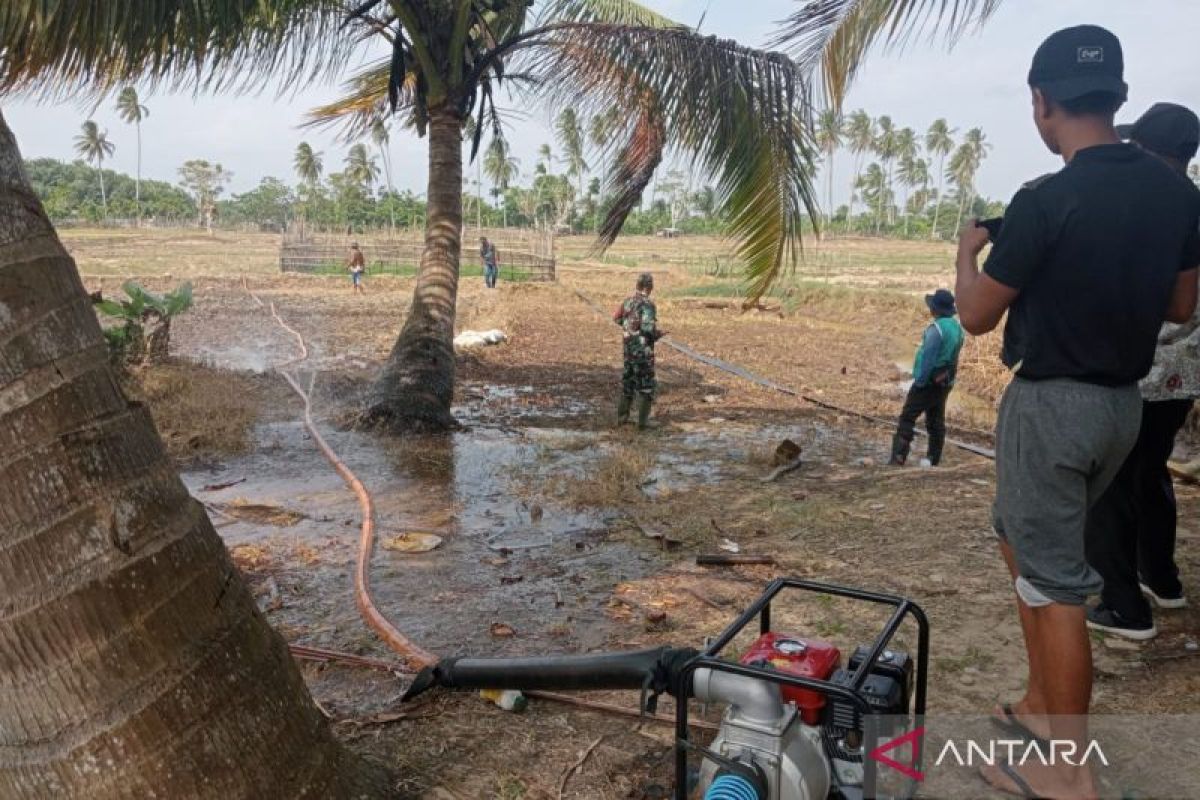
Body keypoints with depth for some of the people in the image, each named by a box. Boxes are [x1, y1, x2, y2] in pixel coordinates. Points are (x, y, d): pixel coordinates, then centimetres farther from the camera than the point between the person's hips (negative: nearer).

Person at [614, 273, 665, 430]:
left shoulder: (628, 300, 5)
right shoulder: (647, 303, -18)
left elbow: (617, 318, 17)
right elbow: (648, 328, -27)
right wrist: (658, 334, -9)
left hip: (628, 347, 7)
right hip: (643, 349, -7)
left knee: (627, 382, 19)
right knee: (646, 385, 2)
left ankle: (622, 416, 24)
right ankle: (643, 421, 2)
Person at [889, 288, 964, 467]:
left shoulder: (937, 328, -20)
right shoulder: (957, 327, 8)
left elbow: (928, 358, -22)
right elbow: (952, 357, 11)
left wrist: (920, 381, -15)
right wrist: (948, 378, 15)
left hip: (929, 382, -8)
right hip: (945, 383, 8)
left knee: (907, 418, -5)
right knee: (936, 421, 13)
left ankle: (898, 458, -9)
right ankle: (934, 460, 16)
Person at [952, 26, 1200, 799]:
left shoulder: (1046, 201, -19)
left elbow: (977, 316, -10)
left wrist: (967, 251, 9)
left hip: (1052, 404, -8)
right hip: (1124, 402, 8)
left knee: (1054, 583, 0)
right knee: (1025, 538, 24)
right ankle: (1043, 707, 33)